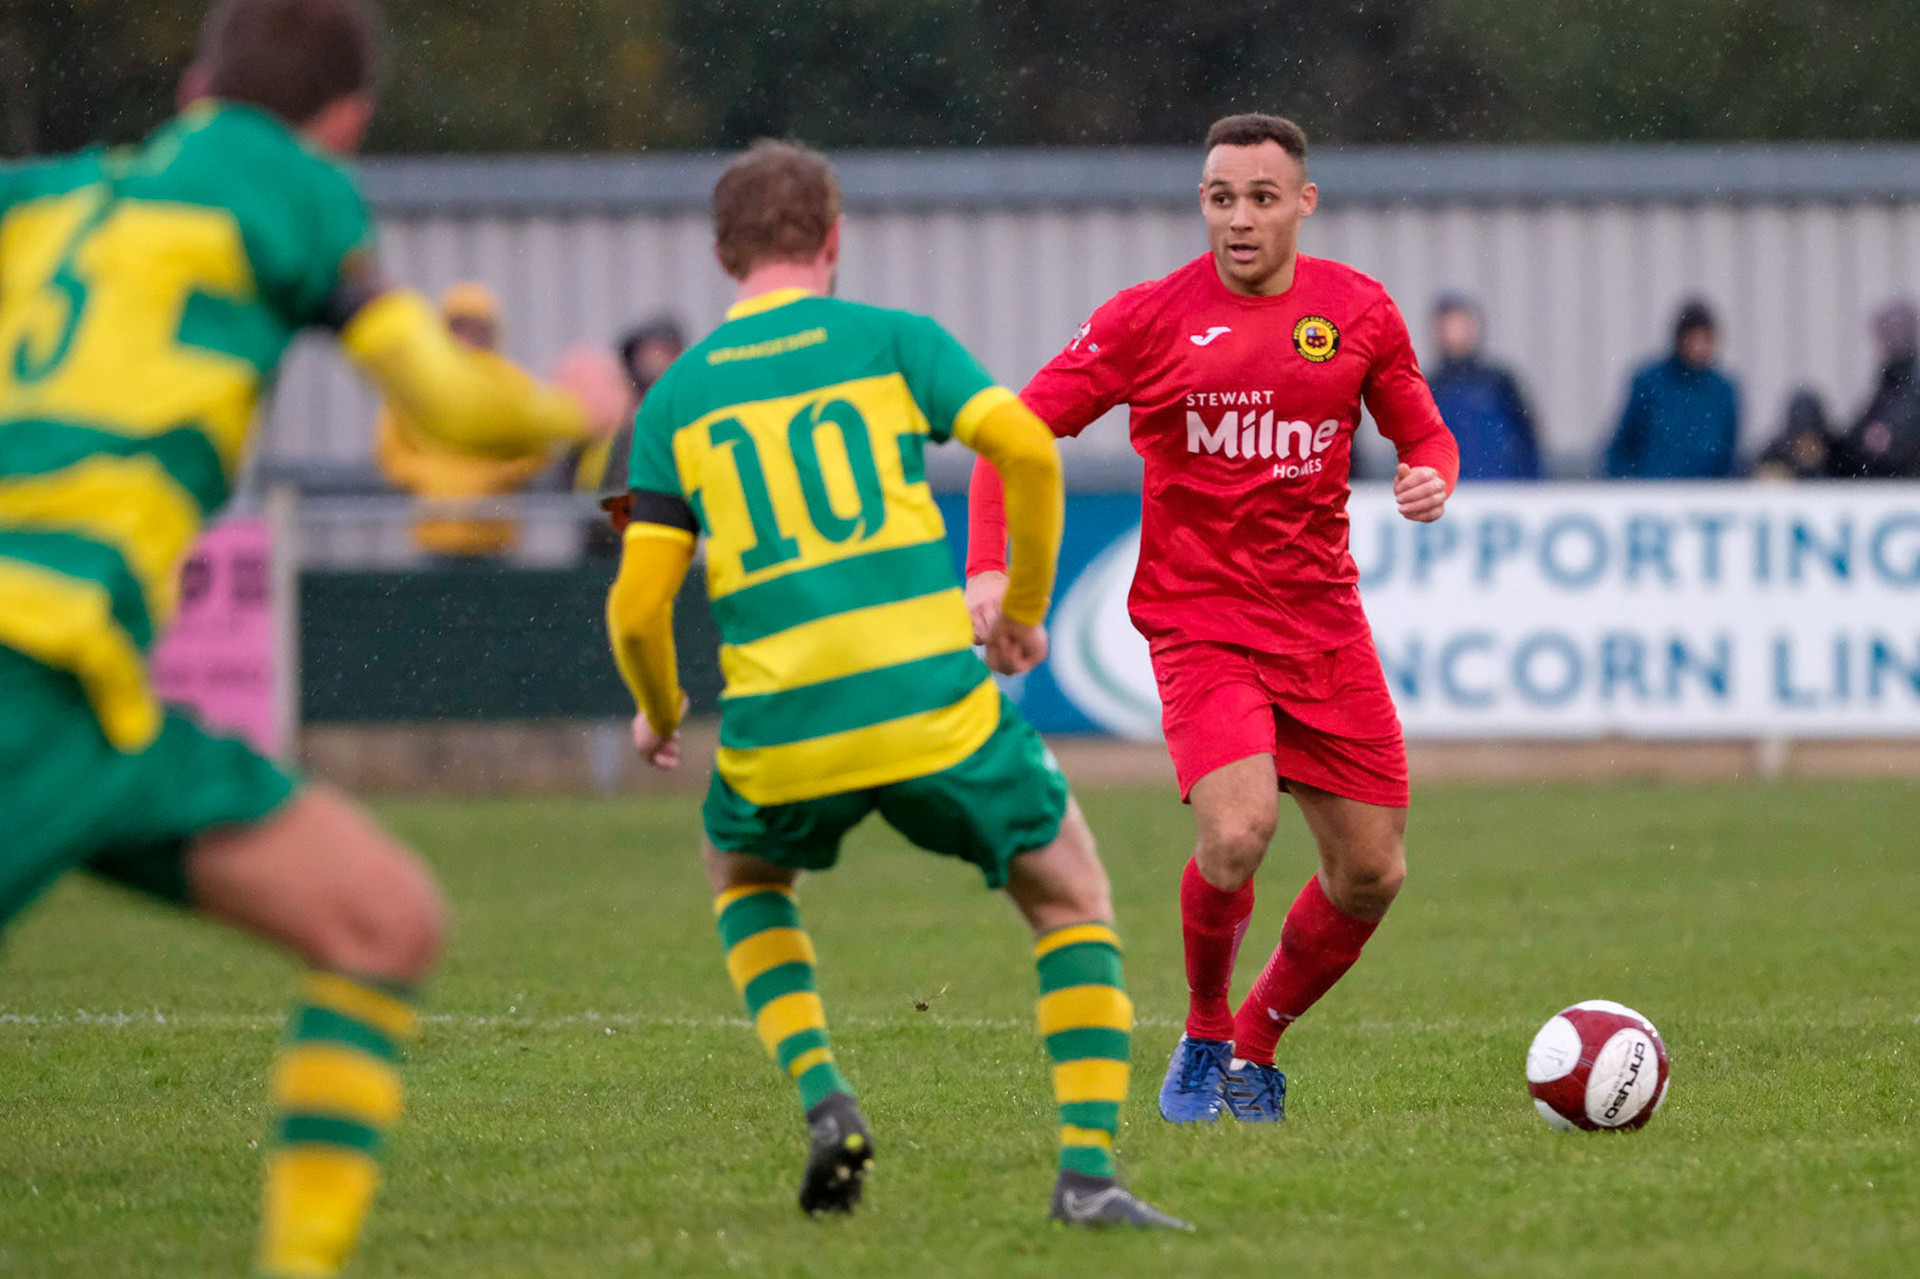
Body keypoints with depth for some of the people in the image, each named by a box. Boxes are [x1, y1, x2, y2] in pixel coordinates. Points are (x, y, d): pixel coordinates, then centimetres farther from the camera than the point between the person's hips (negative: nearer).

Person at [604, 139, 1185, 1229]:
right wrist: (1026, 608, 9)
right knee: (1072, 896, 17)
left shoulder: (675, 400, 11)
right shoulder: (890, 338, 7)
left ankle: (822, 1095, 11)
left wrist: (659, 713, 28)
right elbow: (1027, 448, -6)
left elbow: (637, 607, 8)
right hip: (932, 703, -2)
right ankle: (1091, 1167, 0)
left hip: (781, 732, 2)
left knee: (744, 878, 33)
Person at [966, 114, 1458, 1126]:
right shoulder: (1151, 318, -4)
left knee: (1371, 870, 2)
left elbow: (1425, 434, 16)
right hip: (1198, 618, -4)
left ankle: (1256, 1045, 26)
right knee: (1238, 833, -25)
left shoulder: (1358, 312, 4)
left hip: (1322, 618, 4)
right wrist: (989, 566, -15)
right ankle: (1203, 1035, 3)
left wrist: (1430, 477, -9)